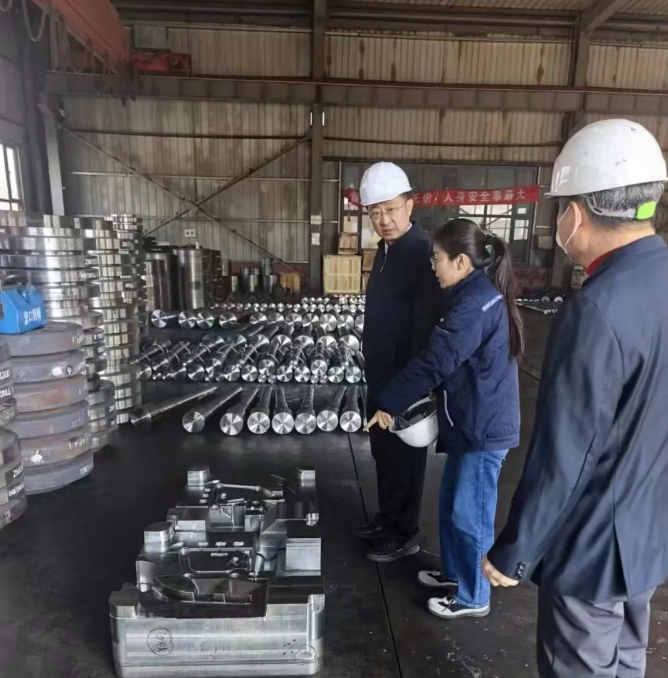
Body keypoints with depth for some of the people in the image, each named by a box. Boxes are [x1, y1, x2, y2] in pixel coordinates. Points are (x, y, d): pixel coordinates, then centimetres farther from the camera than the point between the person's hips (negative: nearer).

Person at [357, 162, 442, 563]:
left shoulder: (422, 253, -18)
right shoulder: (386, 249, 9)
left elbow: (425, 325, -22)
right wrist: (375, 371, 18)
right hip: (381, 374, 9)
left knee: (404, 456, 7)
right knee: (384, 453, 20)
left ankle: (405, 534, 25)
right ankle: (387, 518, 38)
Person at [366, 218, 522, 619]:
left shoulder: (474, 304, -22)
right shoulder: (479, 295, 10)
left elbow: (435, 362, -22)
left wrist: (390, 404, -13)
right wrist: (427, 395, 11)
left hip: (484, 428, -10)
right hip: (472, 422, 10)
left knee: (470, 514, 6)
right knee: (452, 504, 21)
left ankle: (473, 598, 25)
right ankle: (456, 573, 40)